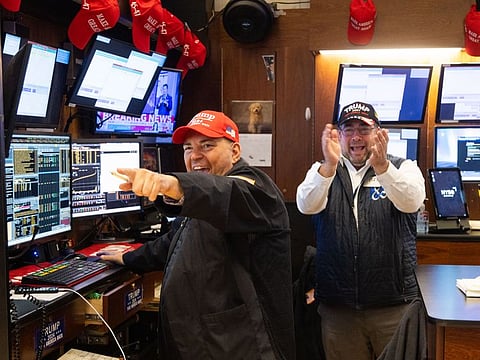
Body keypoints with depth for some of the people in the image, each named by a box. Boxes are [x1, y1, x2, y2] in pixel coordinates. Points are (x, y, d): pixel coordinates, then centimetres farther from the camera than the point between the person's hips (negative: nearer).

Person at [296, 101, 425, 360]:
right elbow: (306, 205, -15)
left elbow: (411, 202, -19)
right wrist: (329, 165, -32)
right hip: (337, 306, 1)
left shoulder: (403, 168, 4)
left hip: (394, 303, -1)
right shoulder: (322, 172, 6)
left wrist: (382, 166, -36)